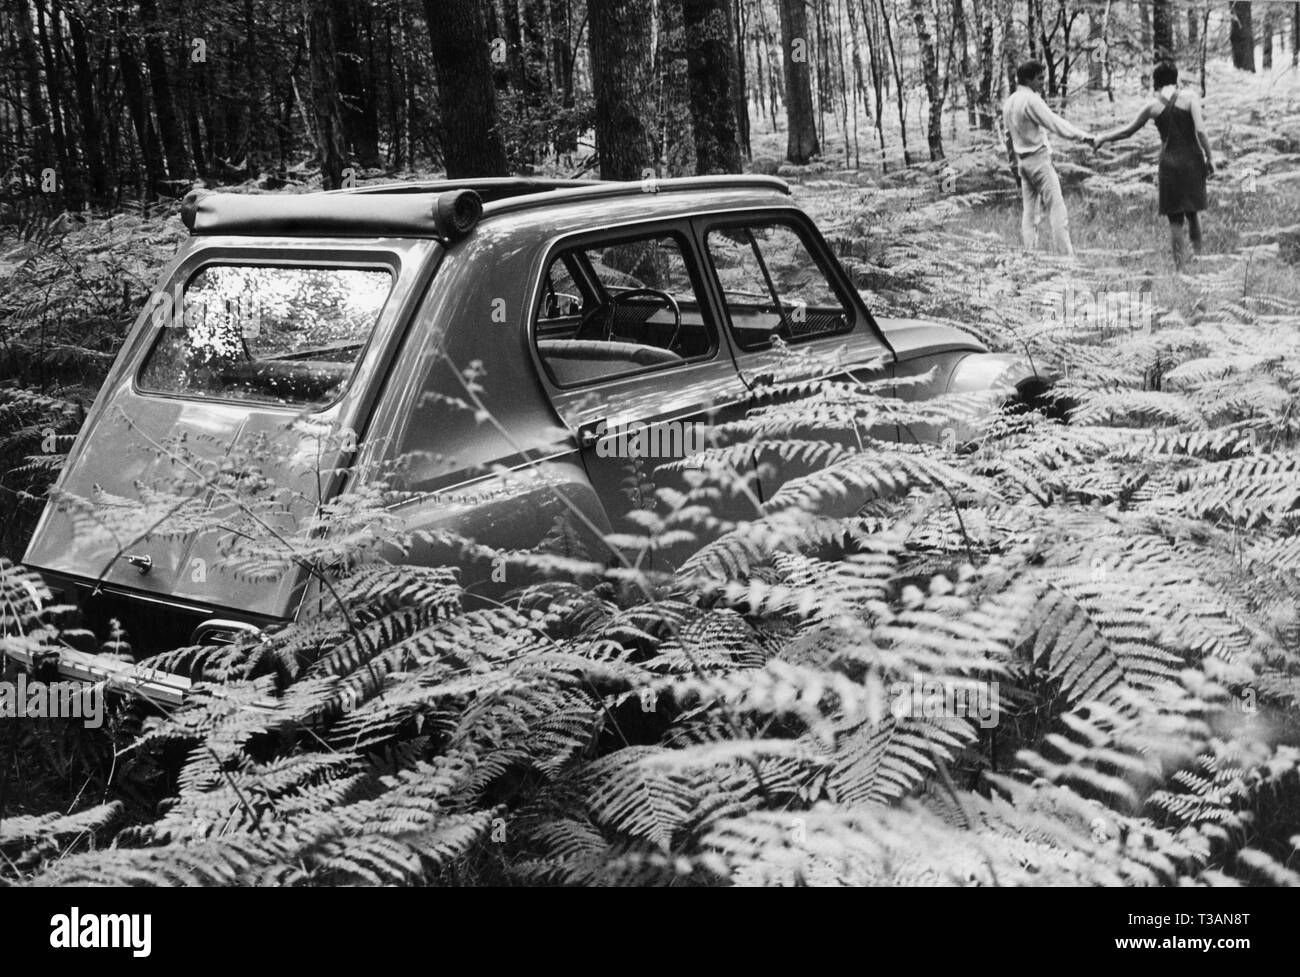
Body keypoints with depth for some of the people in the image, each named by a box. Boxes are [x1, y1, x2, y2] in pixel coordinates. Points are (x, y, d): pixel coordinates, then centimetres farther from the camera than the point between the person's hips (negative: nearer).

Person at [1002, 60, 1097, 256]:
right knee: (1057, 210, -8)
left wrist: (1014, 161, 28)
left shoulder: (1009, 102, 12)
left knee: (1029, 212, 9)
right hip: (1039, 158, -9)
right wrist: (1083, 136, -20)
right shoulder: (1031, 100, -14)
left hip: (1022, 160, 9)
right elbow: (1055, 123, -20)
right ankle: (1065, 255, -12)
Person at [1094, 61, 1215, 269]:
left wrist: (1103, 138, 27)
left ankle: (1181, 266, 4)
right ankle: (1197, 254, 19)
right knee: (1193, 211, 19)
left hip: (1169, 162, 0)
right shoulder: (1190, 97, -4)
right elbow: (1200, 131, -12)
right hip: (1192, 160, 0)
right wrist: (1209, 157, -2)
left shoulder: (1152, 106, 1)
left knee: (1175, 220, 5)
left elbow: (1128, 130, 12)